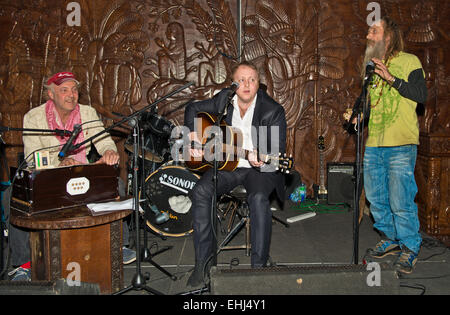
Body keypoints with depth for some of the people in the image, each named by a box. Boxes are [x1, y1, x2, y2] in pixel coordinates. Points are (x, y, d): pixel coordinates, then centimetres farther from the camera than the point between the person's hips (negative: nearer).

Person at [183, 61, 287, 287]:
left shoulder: (273, 111, -10)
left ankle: (259, 265, -22)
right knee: (200, 192, -23)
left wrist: (261, 159, -32)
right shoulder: (224, 99, 2)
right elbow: (193, 109, 17)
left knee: (259, 198, -35)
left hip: (260, 168, -3)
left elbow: (278, 150, -10)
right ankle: (203, 261, -12)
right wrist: (193, 134, -1)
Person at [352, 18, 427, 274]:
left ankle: (410, 248, 10)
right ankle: (391, 240, 27)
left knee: (400, 201, -7)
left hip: (401, 145, -6)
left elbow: (422, 95, -11)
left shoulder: (409, 61, 1)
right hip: (374, 145, 7)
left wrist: (391, 78, -17)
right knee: (376, 198, 10)